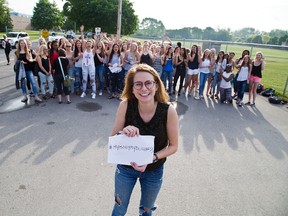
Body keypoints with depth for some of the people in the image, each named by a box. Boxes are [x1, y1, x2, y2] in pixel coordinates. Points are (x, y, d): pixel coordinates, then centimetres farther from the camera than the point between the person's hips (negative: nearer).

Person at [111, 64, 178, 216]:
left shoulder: (168, 111, -23)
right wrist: (123, 133, -34)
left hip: (154, 171, 0)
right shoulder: (125, 105, -22)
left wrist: (151, 158, -25)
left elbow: (173, 146, -11)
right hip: (125, 167, 0)